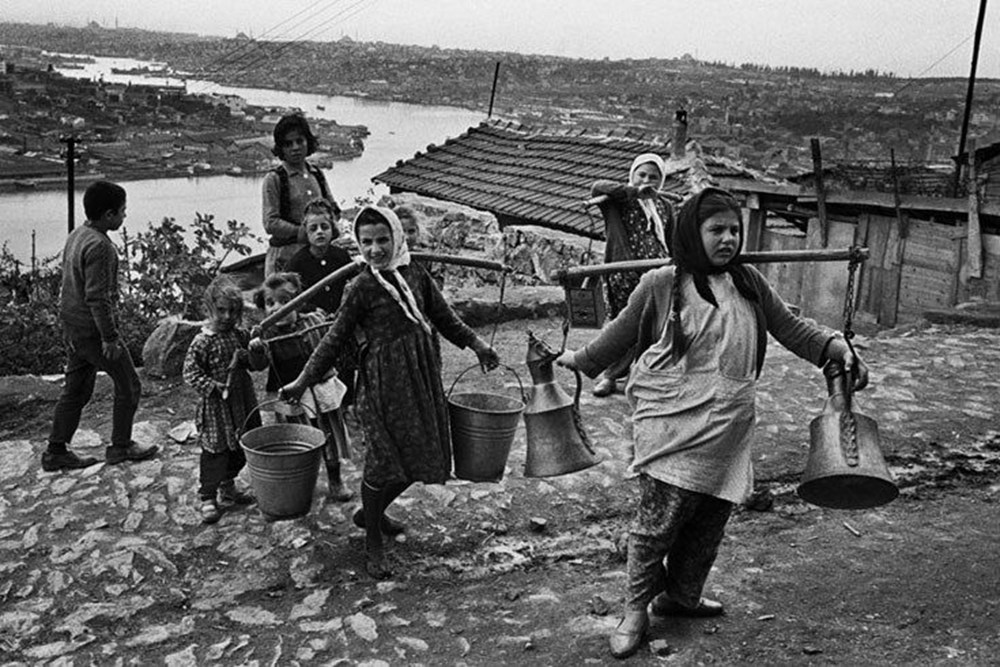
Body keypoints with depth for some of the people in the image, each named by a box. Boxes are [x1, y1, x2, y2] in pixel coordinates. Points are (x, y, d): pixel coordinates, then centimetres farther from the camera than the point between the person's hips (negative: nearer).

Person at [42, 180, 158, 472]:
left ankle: (56, 452, 20)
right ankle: (120, 447, 17)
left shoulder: (76, 236, 9)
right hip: (93, 330, -9)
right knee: (128, 385, 7)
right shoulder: (99, 245, -22)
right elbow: (97, 297, -25)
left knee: (76, 390, 16)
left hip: (74, 327, 9)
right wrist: (110, 337, -20)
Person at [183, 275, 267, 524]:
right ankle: (207, 497, 11)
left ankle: (227, 487, 37)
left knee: (239, 451, 17)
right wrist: (213, 387, -23)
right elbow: (191, 373, -12)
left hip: (243, 403, 6)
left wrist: (253, 353, -14)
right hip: (216, 406, -6)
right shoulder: (203, 341, -12)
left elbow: (260, 364, 7)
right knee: (215, 452, -1)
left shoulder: (242, 335, 3)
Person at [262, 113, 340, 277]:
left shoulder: (317, 175, 13)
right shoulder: (274, 179, -3)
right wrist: (304, 232, -16)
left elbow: (333, 210, 19)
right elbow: (271, 224, -9)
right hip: (284, 256, -5)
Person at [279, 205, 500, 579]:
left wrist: (476, 344, 6)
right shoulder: (361, 288, -9)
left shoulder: (416, 276, 5)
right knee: (384, 459, -1)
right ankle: (372, 545, 18)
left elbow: (444, 318, 15)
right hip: (382, 379, -6)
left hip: (421, 376, 6)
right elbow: (335, 339, -5)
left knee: (422, 455, 12)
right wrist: (302, 382, -8)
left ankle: (371, 513, 36)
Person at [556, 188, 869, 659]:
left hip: (729, 428, 5)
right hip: (673, 422, -5)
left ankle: (681, 595, 32)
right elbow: (620, 335, 9)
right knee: (660, 516, -5)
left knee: (710, 519, 12)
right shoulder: (660, 286, -3)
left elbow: (790, 328, 13)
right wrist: (578, 361, 15)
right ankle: (636, 609, 12)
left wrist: (837, 349, 0)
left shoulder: (749, 283, 10)